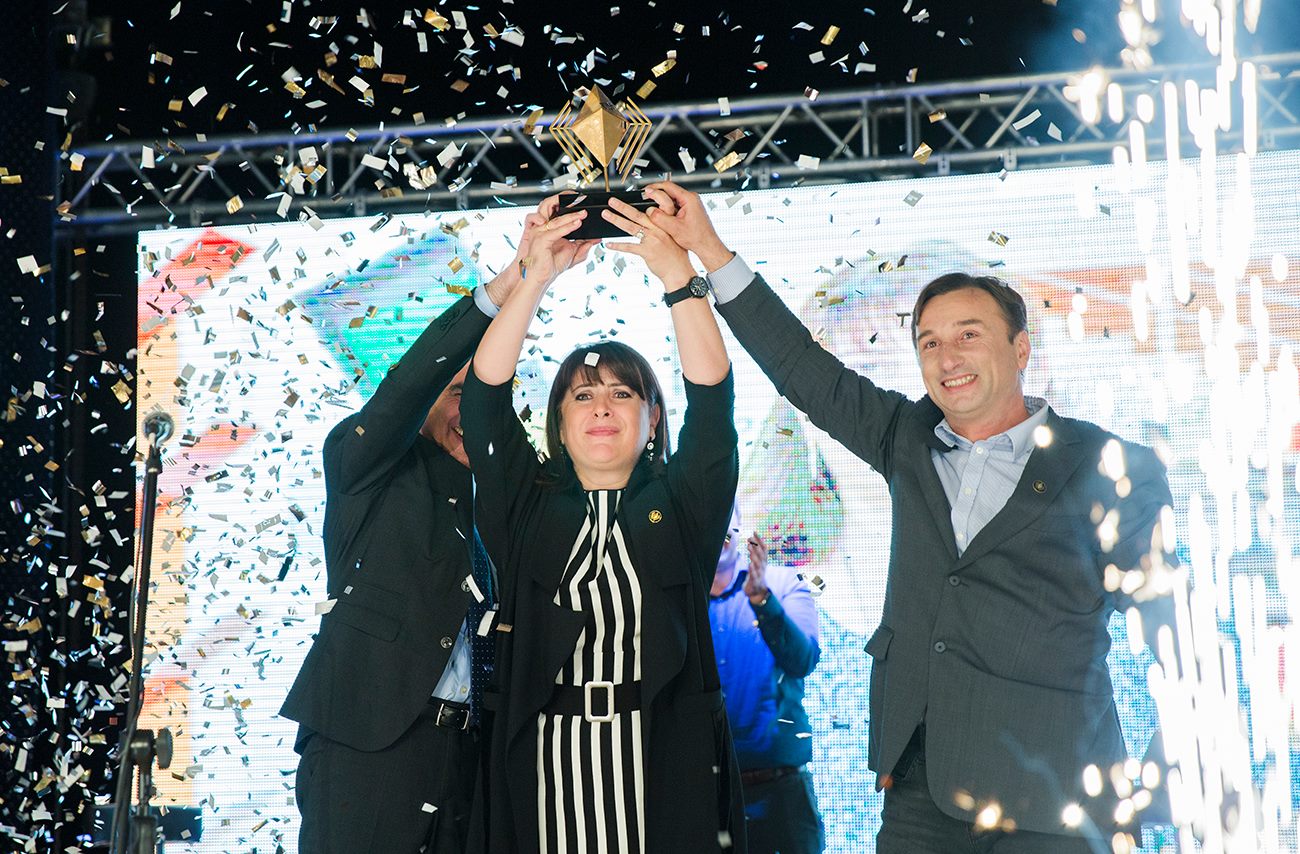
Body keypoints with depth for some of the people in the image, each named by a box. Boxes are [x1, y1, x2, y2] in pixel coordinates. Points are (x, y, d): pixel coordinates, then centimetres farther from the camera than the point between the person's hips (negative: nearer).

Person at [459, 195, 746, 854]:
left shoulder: (680, 506, 10)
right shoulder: (527, 507, 12)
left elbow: (711, 390, -3)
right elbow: (485, 388, 2)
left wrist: (676, 274, -13)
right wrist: (538, 274, -6)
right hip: (546, 761, 1)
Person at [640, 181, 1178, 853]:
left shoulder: (1112, 470, -1)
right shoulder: (908, 440, 12)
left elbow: (1171, 628, 1)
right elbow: (805, 372, 14)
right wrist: (709, 249, 9)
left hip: (1046, 799, -4)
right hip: (919, 787, 4)